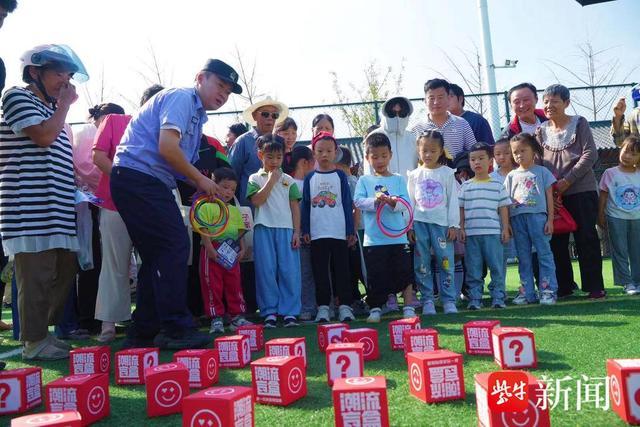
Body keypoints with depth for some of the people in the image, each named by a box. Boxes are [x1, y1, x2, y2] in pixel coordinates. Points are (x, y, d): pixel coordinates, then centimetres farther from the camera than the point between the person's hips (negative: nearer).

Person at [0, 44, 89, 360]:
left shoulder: (50, 108, 25)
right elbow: (44, 136, -17)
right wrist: (65, 105, -5)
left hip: (58, 208, 9)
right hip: (31, 208, -9)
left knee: (64, 272, 11)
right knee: (37, 275, -6)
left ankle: (42, 332, 24)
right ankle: (34, 342, 5)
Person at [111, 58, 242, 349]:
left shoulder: (197, 115, 23)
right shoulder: (182, 98, -7)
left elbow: (184, 162, 23)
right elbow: (167, 147, -21)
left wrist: (202, 185, 6)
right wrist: (200, 180, -11)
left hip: (146, 183, 10)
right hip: (138, 176, -10)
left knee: (157, 255, 9)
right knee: (174, 246, -13)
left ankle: (144, 332, 16)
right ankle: (174, 328, -8)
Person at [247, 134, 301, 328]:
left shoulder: (288, 180, 13)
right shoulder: (255, 178, 9)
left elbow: (295, 207, 10)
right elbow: (256, 201, -7)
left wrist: (296, 232, 2)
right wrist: (271, 180, -5)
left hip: (286, 228, 1)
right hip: (264, 228, -1)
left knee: (289, 270, -3)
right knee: (266, 271, 0)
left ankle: (289, 312, 4)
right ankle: (269, 312, 8)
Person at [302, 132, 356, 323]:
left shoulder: (340, 176, 4)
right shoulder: (310, 178, 7)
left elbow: (347, 204, 3)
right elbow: (305, 205, 7)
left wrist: (351, 231, 0)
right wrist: (305, 230, 2)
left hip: (340, 233, -1)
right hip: (317, 233, 1)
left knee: (341, 269, 4)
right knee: (320, 271, 5)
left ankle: (344, 305, 12)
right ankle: (323, 307, 14)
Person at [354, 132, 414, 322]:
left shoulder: (399, 179, 8)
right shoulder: (364, 181, 7)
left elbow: (405, 203, -3)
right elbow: (358, 201, -7)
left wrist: (393, 202, -23)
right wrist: (375, 201, -23)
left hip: (397, 236, 0)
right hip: (373, 239, 0)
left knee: (404, 272, 4)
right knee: (375, 276, 6)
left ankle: (408, 308, 16)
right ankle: (375, 309, 20)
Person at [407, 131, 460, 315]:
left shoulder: (447, 173, 5)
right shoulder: (414, 175, 10)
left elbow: (453, 200, 4)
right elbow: (410, 202, 10)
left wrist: (453, 225, -2)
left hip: (441, 222, -2)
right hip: (419, 223, 2)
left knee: (446, 262, -4)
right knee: (421, 264, 3)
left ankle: (449, 300, 6)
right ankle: (427, 301, 12)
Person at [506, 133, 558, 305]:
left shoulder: (542, 171, 7)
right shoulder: (512, 175, 14)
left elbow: (549, 196, 4)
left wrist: (550, 220, -3)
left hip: (537, 215, -3)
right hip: (517, 218, 3)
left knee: (544, 253, -3)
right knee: (523, 257, 7)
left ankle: (548, 291, 2)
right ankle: (527, 292, 14)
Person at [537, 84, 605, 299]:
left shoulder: (579, 123, 1)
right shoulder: (541, 129, 9)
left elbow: (590, 154, -7)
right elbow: (538, 160, 8)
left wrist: (567, 180, -15)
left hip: (581, 189, -3)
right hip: (553, 194, 3)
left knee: (586, 238, -1)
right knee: (556, 241, 5)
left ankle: (594, 287, 8)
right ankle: (563, 286, 16)